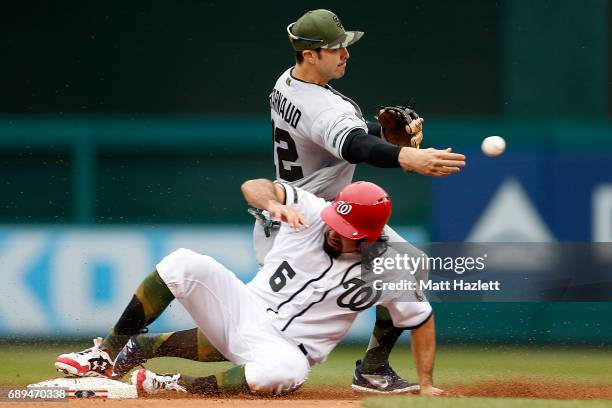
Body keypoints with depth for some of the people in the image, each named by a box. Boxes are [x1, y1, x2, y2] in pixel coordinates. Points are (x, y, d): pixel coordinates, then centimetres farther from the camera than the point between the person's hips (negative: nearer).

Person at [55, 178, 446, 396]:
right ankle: (106, 355, -14)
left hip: (281, 347, -2)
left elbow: (422, 318, 2)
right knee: (185, 263, -24)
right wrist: (274, 203, -33)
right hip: (242, 308, 3)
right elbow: (253, 186, -10)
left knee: (288, 371, -41)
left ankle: (175, 385, -24)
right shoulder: (313, 211, -6)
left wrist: (426, 384, 2)